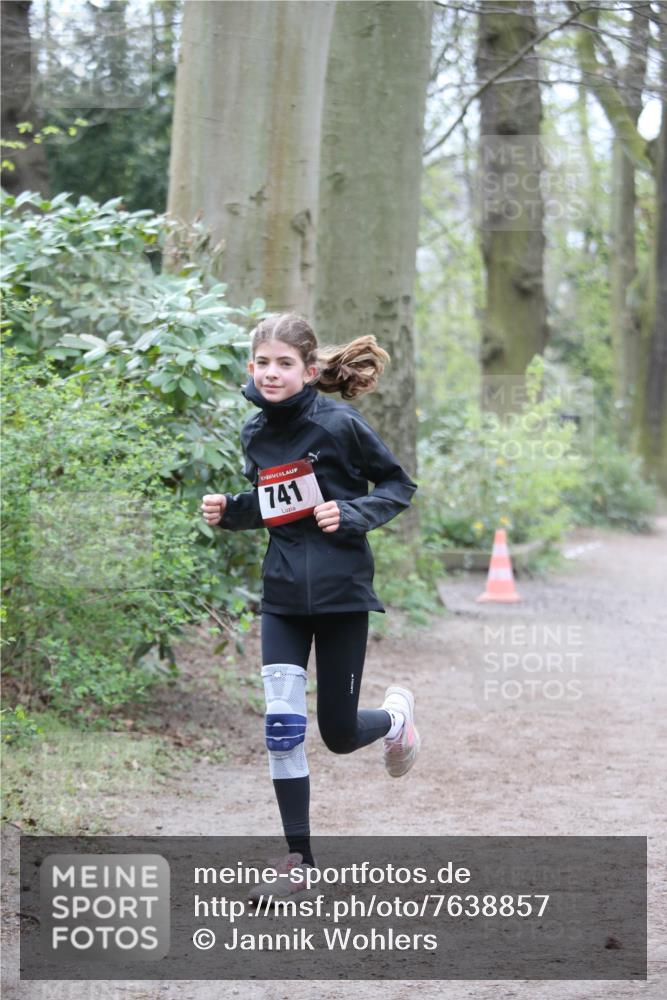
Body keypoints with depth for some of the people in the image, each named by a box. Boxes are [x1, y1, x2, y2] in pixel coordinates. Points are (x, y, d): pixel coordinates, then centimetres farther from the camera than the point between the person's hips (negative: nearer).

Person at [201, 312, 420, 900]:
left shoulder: (340, 424, -13)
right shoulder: (256, 433, 3)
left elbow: (399, 486, -4)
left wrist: (351, 514, -20)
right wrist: (227, 511, -3)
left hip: (341, 591, -4)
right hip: (284, 592, 4)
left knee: (338, 734, 4)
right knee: (282, 724, -7)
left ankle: (396, 714, 40)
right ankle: (299, 858, 3)